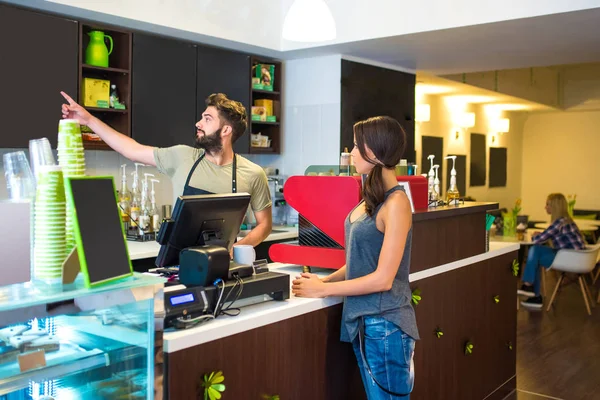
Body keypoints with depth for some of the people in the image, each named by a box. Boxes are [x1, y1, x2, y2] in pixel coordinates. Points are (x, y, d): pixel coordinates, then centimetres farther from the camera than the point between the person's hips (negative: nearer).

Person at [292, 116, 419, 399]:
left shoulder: (395, 203, -17)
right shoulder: (372, 199, 9)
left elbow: (383, 279, -19)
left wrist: (323, 290, -12)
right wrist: (325, 279, 2)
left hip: (385, 324, -8)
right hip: (364, 321, 8)